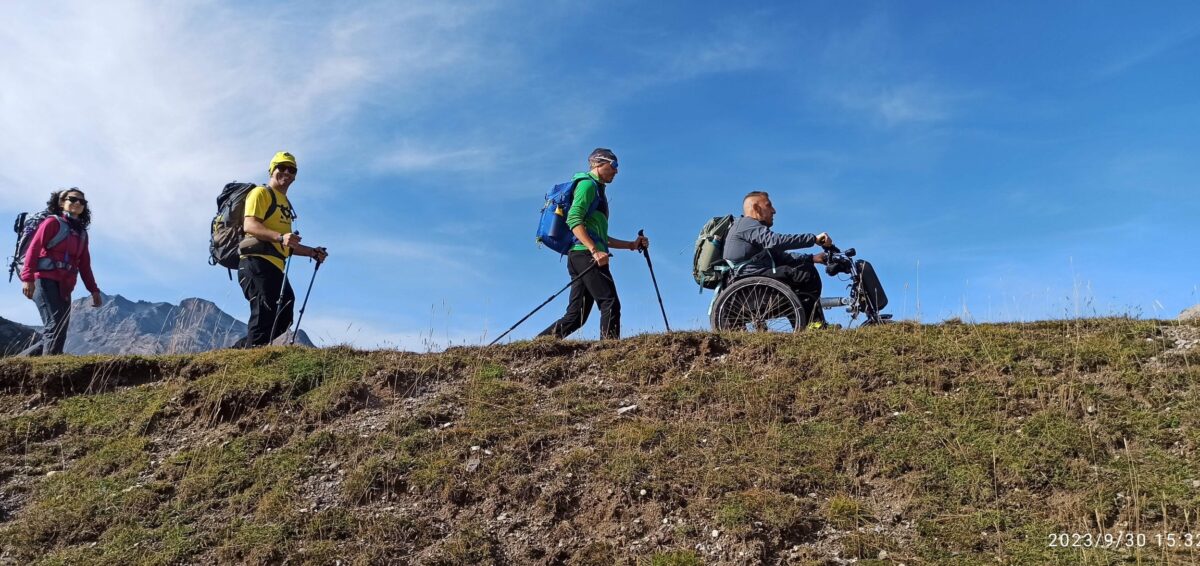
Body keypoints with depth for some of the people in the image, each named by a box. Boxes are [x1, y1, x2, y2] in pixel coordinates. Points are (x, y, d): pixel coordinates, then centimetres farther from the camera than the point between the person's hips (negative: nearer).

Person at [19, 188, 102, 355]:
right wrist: (28, 278, -20)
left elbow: (85, 265, 22)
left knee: (60, 332, 3)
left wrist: (93, 290, 13)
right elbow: (33, 249, -8)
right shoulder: (53, 222, 3)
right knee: (55, 325, -20)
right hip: (45, 280, -7)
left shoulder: (82, 233, 23)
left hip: (64, 287, 7)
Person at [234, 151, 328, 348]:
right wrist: (280, 237, -30)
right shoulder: (261, 193, 2)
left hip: (276, 266, 9)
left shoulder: (285, 203, 29)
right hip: (257, 261, -9)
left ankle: (241, 348, 12)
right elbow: (249, 225, -15)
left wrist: (312, 252, 17)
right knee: (265, 311, -18)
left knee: (283, 318, 5)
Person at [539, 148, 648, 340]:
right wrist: (595, 251, -25)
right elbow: (573, 220, -15)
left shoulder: (597, 190, 31)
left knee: (576, 315, 3)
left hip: (583, 256, 10)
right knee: (610, 304, -15)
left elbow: (600, 236, 32)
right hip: (585, 254, -10)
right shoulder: (588, 184, 1)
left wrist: (632, 245, 24)